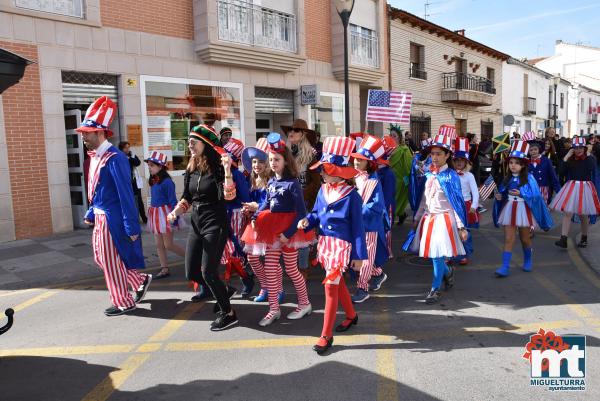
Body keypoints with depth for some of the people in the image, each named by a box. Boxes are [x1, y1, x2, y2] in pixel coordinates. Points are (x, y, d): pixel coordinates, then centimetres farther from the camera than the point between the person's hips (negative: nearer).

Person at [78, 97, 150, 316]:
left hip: (112, 220, -9)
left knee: (111, 262, 3)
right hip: (101, 217, 10)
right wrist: (90, 214, 20)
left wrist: (132, 227, -22)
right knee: (101, 258, 19)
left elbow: (126, 195, -22)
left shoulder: (114, 158, -21)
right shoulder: (95, 156, 8)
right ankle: (141, 280, 30)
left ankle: (124, 303, 21)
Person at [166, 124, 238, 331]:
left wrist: (227, 169, -34)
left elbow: (228, 196, -26)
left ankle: (228, 313, 10)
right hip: (196, 224, 7)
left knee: (208, 271, -9)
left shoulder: (218, 168, -13)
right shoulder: (190, 169, 7)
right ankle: (220, 291, 37)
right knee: (191, 272, 9)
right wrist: (176, 211, -3)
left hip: (215, 225, -7)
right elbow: (186, 197, 15)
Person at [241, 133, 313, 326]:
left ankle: (305, 304, 26)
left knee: (291, 269, 5)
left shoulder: (292, 183, -15)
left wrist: (288, 233, -23)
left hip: (288, 230, -6)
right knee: (270, 269, 7)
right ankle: (274, 309, 18)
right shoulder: (271, 182, 6)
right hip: (272, 229, 7)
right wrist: (255, 218, 0)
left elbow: (301, 212, -17)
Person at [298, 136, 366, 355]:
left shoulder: (351, 195, -16)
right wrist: (307, 221, -11)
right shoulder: (322, 190, 2)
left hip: (341, 245, -7)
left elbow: (357, 226, -12)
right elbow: (316, 213, 13)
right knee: (338, 282, 21)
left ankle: (326, 335, 6)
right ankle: (351, 315, 45)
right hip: (325, 242, 7)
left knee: (330, 286, -5)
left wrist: (359, 255, -10)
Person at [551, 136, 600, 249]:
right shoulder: (570, 160, 4)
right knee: (567, 213, -9)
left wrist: (588, 154, -16)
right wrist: (566, 157, -10)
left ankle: (584, 238, 29)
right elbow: (562, 171, -9)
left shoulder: (589, 159, -2)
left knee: (583, 215, 10)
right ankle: (563, 239, -11)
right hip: (571, 187, 2)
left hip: (585, 188, -1)